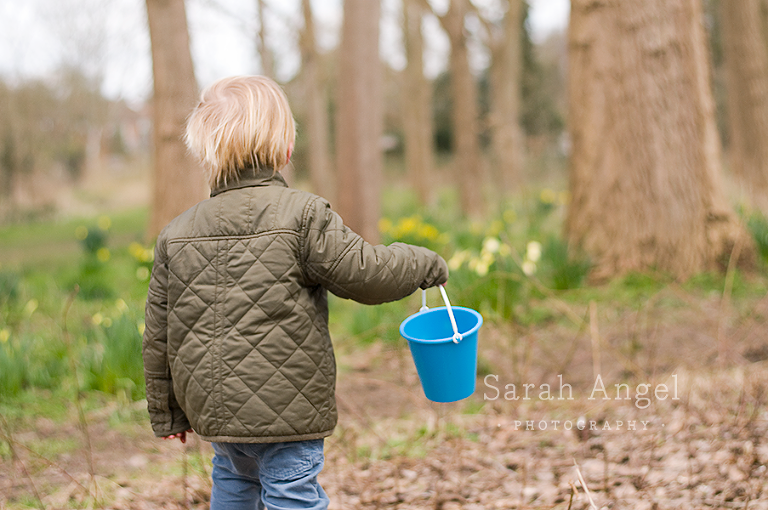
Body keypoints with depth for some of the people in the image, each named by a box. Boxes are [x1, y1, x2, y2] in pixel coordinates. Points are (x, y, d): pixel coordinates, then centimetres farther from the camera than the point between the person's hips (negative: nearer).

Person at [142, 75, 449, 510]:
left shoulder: (176, 234, 4)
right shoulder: (303, 215, -11)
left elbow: (159, 332, 8)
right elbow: (363, 273, -11)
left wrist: (166, 410, 19)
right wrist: (424, 264, 9)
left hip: (211, 405, 6)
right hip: (284, 406, -6)